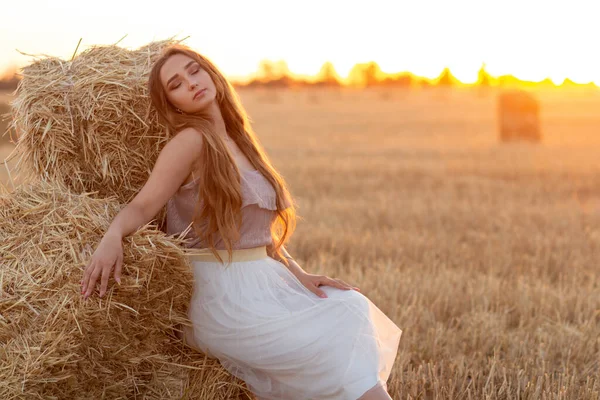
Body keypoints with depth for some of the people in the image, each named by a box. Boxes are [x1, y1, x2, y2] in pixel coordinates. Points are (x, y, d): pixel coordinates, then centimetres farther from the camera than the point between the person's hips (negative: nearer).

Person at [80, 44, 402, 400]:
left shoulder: (237, 141, 13)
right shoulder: (192, 140, -9)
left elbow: (261, 232, 13)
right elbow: (143, 205, -17)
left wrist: (299, 275, 1)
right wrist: (112, 236, -37)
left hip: (262, 283, 7)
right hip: (221, 293, -7)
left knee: (350, 311, 0)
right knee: (339, 347, -9)